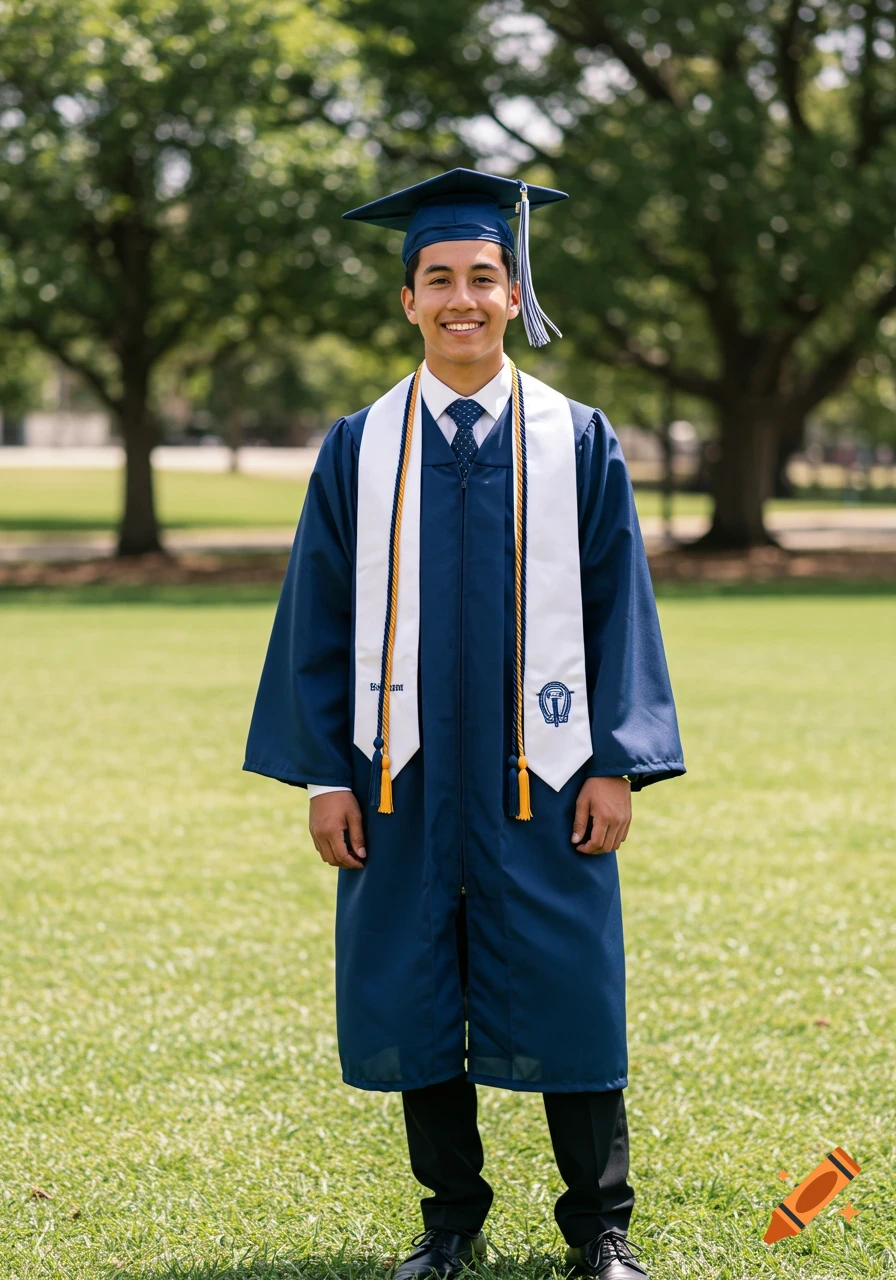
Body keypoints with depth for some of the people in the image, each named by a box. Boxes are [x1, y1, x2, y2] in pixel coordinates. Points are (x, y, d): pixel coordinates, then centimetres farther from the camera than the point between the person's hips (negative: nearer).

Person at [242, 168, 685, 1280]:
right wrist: (323, 773, 0)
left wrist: (617, 764, -4)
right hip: (406, 773, 1)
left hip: (540, 773, -1)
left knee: (566, 998, 1)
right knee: (417, 1001, 7)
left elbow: (617, 605, 3)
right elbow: (320, 617, 5)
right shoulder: (360, 450, 4)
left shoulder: (578, 442, 3)